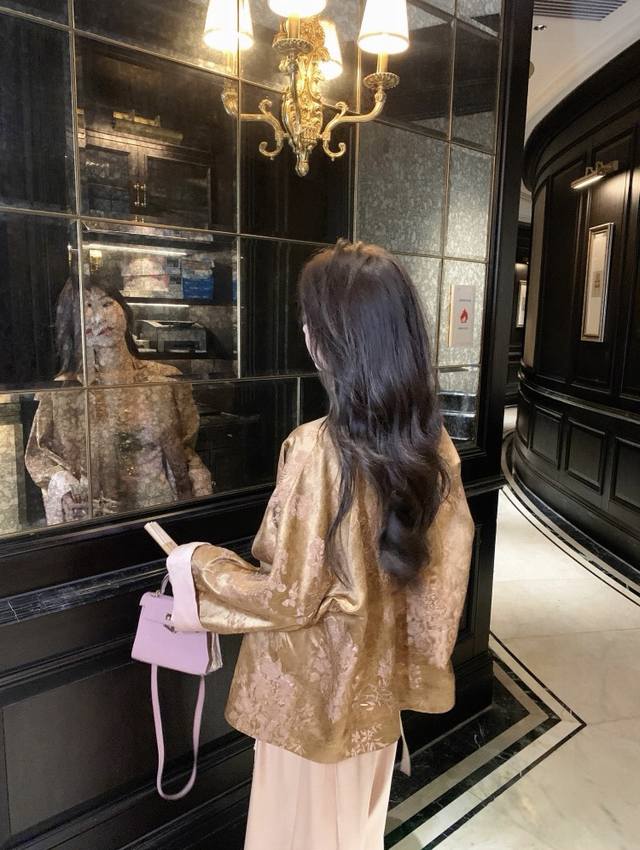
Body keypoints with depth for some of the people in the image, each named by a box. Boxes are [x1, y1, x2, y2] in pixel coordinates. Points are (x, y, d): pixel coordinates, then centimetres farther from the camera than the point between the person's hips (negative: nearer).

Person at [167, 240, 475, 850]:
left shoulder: (317, 450, -30)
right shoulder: (433, 443, -10)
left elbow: (290, 597, -23)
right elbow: (447, 566, -1)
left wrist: (197, 564, -9)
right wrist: (415, 658, 14)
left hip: (315, 692, -5)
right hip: (377, 683, 6)